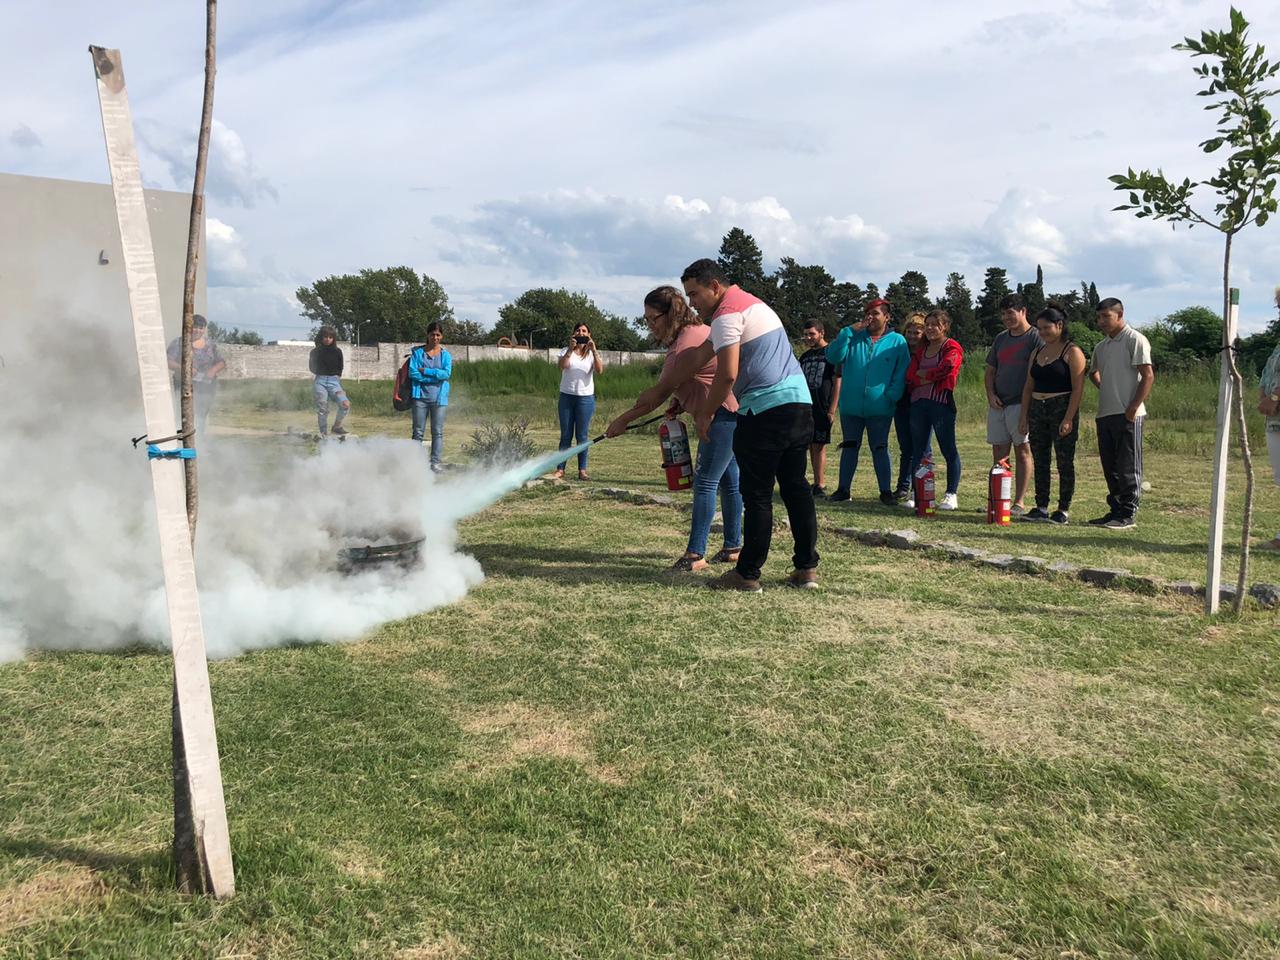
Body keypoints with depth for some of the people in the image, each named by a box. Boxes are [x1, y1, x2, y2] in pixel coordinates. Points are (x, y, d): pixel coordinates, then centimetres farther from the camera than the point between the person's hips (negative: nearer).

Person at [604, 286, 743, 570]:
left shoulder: (687, 343, -22)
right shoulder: (693, 331, 10)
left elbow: (658, 394, -19)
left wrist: (623, 421, -11)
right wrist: (680, 401, 5)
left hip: (725, 413, -11)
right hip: (728, 414, 11)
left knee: (705, 483, -9)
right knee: (728, 480, 14)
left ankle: (695, 554, -7)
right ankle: (733, 547, 23)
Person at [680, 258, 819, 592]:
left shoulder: (727, 313, -8)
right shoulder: (752, 302, 24)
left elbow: (727, 374, -17)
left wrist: (705, 414, -5)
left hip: (766, 409, -9)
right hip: (800, 399, 9)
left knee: (757, 495, -3)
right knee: (796, 486, 12)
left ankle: (748, 574, 4)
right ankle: (806, 568, 15)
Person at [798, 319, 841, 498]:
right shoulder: (805, 356, 17)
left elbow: (837, 383, -6)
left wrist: (832, 409, -13)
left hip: (822, 409, -6)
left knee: (819, 446, -7)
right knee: (811, 446, 7)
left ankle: (820, 485, -5)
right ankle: (817, 483, 13)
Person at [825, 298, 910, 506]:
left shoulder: (897, 341, 3)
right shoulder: (854, 336, 7)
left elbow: (901, 373, 2)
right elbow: (833, 356, -6)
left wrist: (891, 396, -10)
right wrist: (849, 331, -12)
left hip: (880, 408, -2)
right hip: (851, 406, 2)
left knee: (880, 449, 4)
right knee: (849, 447, 9)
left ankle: (886, 491, 10)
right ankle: (843, 488, 16)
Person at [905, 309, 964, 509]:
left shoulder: (952, 348, 1)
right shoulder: (921, 349, 19)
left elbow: (944, 369, -16)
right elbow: (910, 377, 6)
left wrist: (921, 374, -2)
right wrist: (931, 378, -9)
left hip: (941, 402, -6)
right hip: (919, 402, 7)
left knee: (948, 449, -2)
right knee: (917, 450, 7)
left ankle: (951, 495, 2)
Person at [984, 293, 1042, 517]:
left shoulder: (1035, 337, -5)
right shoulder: (1001, 338, 16)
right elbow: (990, 370, 20)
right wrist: (990, 394, 3)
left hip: (1021, 404, -6)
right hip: (997, 404, 7)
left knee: (1022, 451, -3)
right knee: (999, 453, 7)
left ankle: (1019, 502, -1)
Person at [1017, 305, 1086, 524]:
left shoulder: (1072, 352, -5)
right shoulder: (1037, 352, 15)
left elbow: (1078, 389, -12)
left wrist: (1068, 419, -19)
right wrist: (1024, 416, 8)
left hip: (1062, 409, -6)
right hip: (1037, 411, 6)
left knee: (1064, 462, 0)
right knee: (1040, 462, 8)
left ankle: (1064, 510, 5)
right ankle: (1041, 508, 14)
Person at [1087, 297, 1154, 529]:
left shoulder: (1135, 340, -6)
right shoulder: (1101, 347, 17)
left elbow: (1148, 376, -12)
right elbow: (1094, 372, 34)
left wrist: (1133, 407, -18)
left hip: (1127, 414, -8)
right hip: (1105, 413, 8)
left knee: (1128, 466, -4)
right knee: (1110, 467, 11)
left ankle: (1128, 514, -1)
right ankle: (1115, 510, 19)